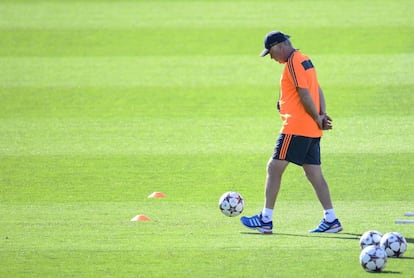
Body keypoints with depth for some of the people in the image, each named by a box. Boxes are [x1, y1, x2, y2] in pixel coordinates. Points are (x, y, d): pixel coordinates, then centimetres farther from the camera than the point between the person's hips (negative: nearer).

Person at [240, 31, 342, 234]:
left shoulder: (293, 63, -12)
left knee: (274, 168, -5)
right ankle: (331, 219, 6)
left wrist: (318, 119, -10)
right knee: (313, 173, 9)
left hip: (296, 128, -10)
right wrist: (322, 115, 4)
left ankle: (266, 220, -5)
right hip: (312, 130, 10)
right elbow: (317, 90, 16)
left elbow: (305, 94, -18)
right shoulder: (304, 60, 18)